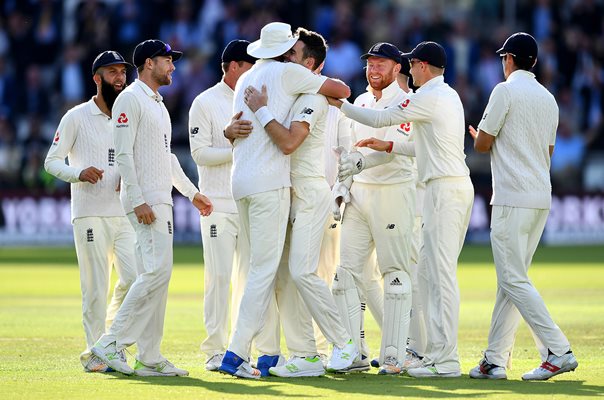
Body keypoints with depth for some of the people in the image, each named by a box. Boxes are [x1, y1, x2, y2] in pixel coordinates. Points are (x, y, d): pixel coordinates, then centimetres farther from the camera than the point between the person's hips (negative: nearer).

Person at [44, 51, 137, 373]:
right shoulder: (77, 117, 0)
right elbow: (51, 161, -1)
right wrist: (78, 173, -20)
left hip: (124, 214, 5)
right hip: (90, 215, -5)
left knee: (135, 279, -5)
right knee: (96, 287, -6)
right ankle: (95, 352, 2)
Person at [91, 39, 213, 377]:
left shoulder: (158, 103, 22)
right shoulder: (130, 99, -8)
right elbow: (124, 153, -16)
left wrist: (192, 193, 25)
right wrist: (138, 200, -22)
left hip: (162, 200, 10)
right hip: (144, 201, -10)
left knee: (156, 275, 7)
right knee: (158, 271, -18)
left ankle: (150, 358, 7)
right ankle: (112, 343, -14)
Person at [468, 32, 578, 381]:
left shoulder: (506, 91, -8)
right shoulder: (548, 98, 15)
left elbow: (482, 144, -5)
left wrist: (480, 137, 19)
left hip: (513, 200, -8)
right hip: (542, 198, 8)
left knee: (513, 280, -9)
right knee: (511, 279, 11)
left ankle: (559, 351, -18)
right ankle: (496, 360, 11)